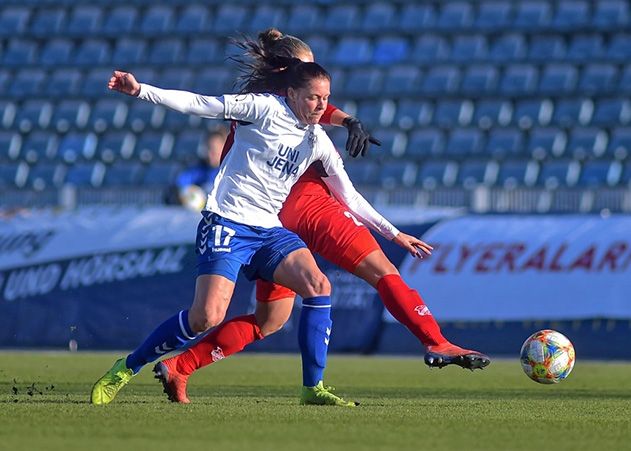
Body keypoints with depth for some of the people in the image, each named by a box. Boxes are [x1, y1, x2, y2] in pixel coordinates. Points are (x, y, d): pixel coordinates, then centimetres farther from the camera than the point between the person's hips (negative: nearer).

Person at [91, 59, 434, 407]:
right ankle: (126, 369, -1)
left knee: (319, 286, -18)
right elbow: (199, 104, -10)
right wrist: (140, 91, -18)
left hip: (269, 231, 6)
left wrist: (394, 234, 21)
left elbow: (350, 197, 20)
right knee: (207, 317, -19)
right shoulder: (264, 109, -7)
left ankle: (314, 386, -10)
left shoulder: (318, 142, 11)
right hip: (226, 224, -6)